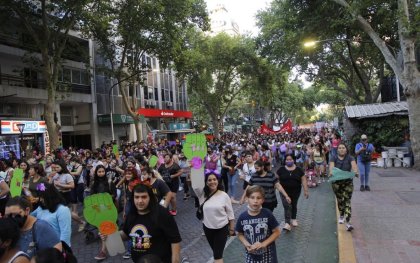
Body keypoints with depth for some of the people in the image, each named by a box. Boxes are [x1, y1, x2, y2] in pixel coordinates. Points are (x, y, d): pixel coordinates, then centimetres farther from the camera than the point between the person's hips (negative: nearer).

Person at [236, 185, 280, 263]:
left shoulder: (267, 214, -15)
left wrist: (263, 244, -16)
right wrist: (246, 245, -13)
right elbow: (240, 234, 4)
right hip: (251, 254, 2)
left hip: (267, 254, -1)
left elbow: (277, 232, -7)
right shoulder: (242, 217, -10)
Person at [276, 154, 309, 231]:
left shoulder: (298, 170, 0)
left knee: (294, 205, 16)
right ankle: (287, 223, -11)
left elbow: (303, 180, 1)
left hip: (296, 192, 2)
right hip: (284, 192, -2)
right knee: (287, 206, -10)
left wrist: (305, 190, -2)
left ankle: (293, 219, 37)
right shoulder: (281, 169, -3)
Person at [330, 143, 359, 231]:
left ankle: (347, 222, -11)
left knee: (347, 200, -9)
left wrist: (355, 171, -42)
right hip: (336, 182, 1)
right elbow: (331, 165, -18)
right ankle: (341, 216, 37)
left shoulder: (350, 158, 0)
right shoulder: (334, 158, 1)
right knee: (340, 200, 13)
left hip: (348, 182, -1)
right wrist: (331, 171, -40)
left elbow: (354, 165, -19)